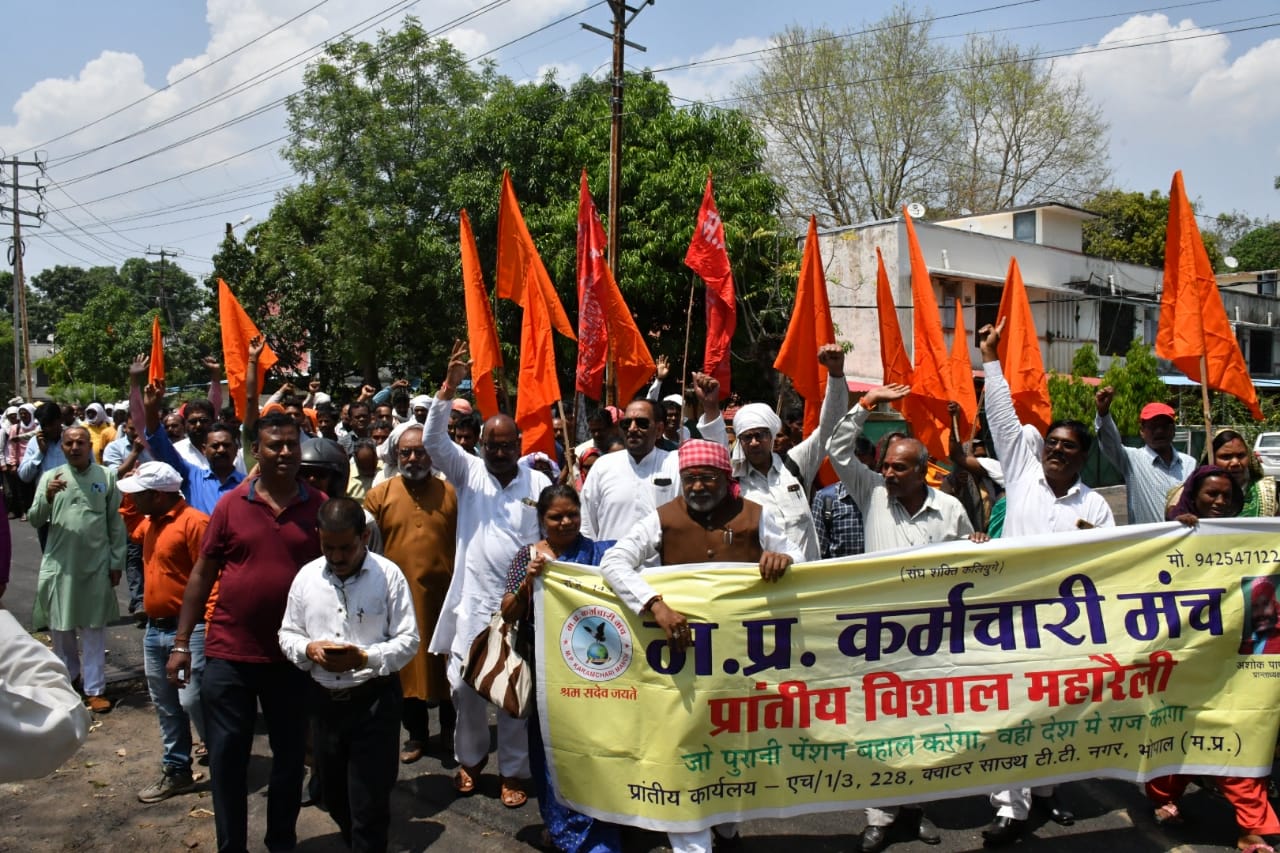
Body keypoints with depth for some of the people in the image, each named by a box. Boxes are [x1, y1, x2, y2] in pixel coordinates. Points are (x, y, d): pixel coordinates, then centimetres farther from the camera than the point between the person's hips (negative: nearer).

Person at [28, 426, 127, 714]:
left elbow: (116, 523, 2)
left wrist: (117, 562, 0)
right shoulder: (50, 477, 2)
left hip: (96, 565, -1)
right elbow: (35, 521, -3)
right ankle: (66, 678, 33)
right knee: (60, 627, 13)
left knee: (94, 629, 5)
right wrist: (47, 497, -21)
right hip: (59, 565, 1)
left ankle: (95, 689, 12)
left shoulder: (106, 476, 1)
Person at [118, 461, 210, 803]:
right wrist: (127, 498, 20)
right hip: (154, 629, 9)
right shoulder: (150, 523, 12)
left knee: (192, 701, -9)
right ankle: (176, 771, 26)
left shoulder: (193, 522, -17)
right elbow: (130, 530, 36)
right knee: (166, 706, 15)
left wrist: (209, 625, -23)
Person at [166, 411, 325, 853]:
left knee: (289, 753, 14)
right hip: (228, 652, 0)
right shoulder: (230, 505, -3)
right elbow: (202, 574, 3)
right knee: (227, 754, 8)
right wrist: (181, 642, 1)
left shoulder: (320, 507, -4)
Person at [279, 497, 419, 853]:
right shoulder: (306, 576, 2)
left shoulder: (388, 575, -10)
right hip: (325, 699, 5)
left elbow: (408, 640, -8)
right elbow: (287, 634, 10)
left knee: (370, 801, 0)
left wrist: (365, 657, -23)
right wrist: (308, 649, -12)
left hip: (374, 700, -4)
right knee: (334, 795, 19)